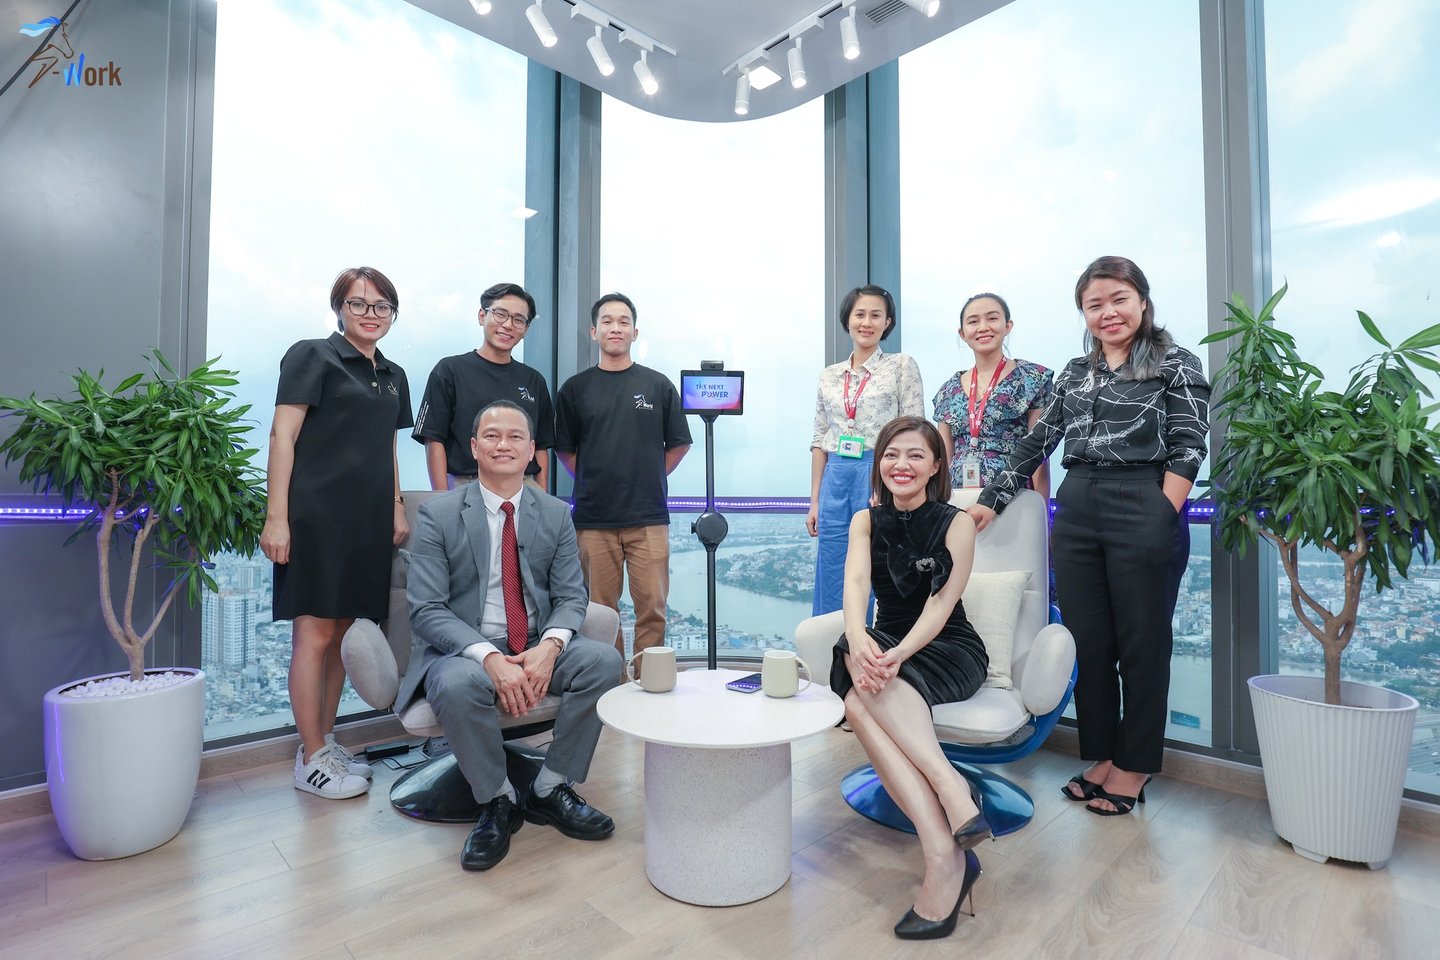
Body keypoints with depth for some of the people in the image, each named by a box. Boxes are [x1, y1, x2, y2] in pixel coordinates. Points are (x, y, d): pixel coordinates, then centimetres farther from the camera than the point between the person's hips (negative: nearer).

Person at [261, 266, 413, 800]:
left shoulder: (393, 376, 17)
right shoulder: (312, 357, -2)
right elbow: (283, 436, -8)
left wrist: (396, 507, 14)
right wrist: (276, 517, -15)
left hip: (367, 519, 6)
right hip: (317, 515, -6)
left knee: (343, 631, 11)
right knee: (314, 632, -2)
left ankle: (325, 744, 24)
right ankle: (311, 761, 10)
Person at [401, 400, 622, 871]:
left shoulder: (556, 514, 4)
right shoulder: (438, 514, -5)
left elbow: (571, 597, 2)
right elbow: (426, 610, -11)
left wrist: (550, 646, -21)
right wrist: (489, 658, -26)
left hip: (537, 648, 3)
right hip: (464, 649, -2)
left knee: (603, 659, -23)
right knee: (459, 685, -36)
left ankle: (550, 790, -3)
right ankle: (498, 801, -7)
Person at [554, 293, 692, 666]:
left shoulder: (658, 385, 6)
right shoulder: (575, 389, 8)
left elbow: (678, 444, 12)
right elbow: (565, 449, 13)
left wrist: (648, 479, 7)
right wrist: (594, 481, 5)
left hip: (649, 518, 0)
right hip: (594, 519, 1)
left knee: (652, 607, 1)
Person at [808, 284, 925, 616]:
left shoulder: (902, 366, 1)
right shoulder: (828, 376, 13)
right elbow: (819, 441, 13)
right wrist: (814, 501, 9)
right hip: (835, 480, 4)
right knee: (831, 583, 9)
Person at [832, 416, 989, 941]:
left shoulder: (957, 523, -4)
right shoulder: (866, 521, 6)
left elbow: (939, 606, -14)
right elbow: (855, 583, -12)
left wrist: (898, 655, -34)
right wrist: (858, 641, -34)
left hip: (948, 649, -3)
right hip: (886, 645, 3)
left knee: (862, 700, -34)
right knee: (859, 697, -33)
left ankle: (945, 857, -34)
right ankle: (953, 790, -35)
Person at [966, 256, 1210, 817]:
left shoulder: (1176, 364, 4)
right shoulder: (1075, 372, 16)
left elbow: (1188, 448, -4)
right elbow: (1037, 441, 15)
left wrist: (1162, 520, -13)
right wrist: (992, 501, 11)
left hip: (1143, 512, -4)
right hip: (1075, 512, 5)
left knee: (1140, 643, 5)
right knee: (1086, 640, 9)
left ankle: (1134, 765, 21)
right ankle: (1101, 755, 24)